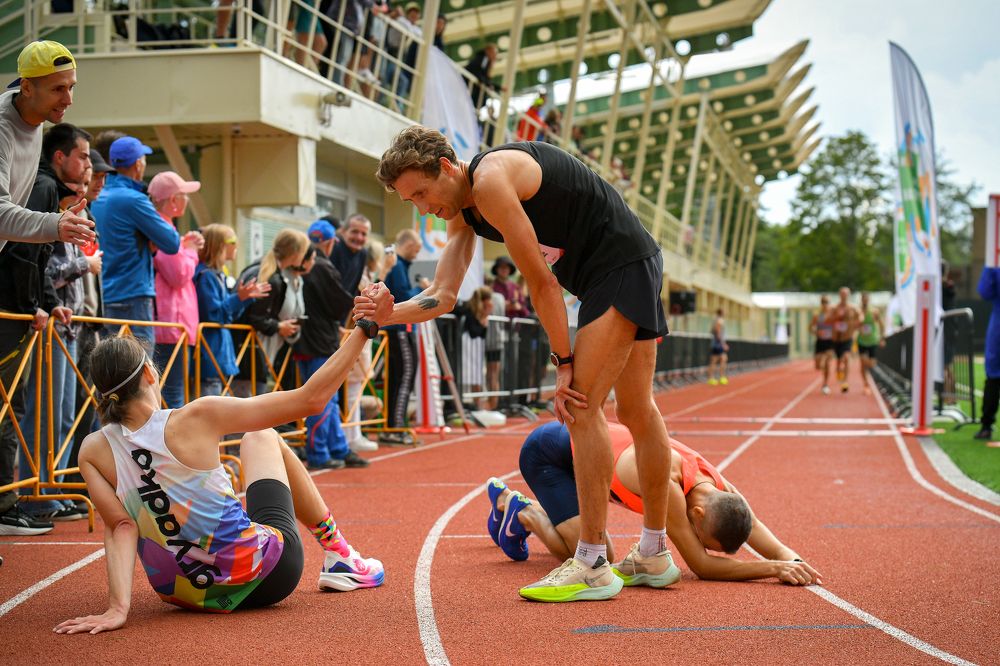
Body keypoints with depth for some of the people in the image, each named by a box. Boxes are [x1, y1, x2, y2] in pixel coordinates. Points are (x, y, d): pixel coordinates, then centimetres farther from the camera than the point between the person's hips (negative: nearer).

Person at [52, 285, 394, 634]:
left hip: (180, 592, 4)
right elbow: (310, 399, -16)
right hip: (265, 577, -3)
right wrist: (365, 327, -11)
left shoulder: (93, 452, -8)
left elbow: (120, 526, -18)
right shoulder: (195, 419, -18)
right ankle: (340, 558, 34)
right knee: (261, 437, 23)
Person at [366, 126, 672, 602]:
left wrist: (564, 363, -14)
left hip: (623, 263, -10)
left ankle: (593, 566, -11)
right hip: (633, 270, 10)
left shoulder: (490, 180, -22)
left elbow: (542, 283, -19)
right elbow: (444, 296, 4)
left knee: (580, 407, -13)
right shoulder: (461, 211, 8)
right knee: (637, 411, 14)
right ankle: (654, 553, 24)